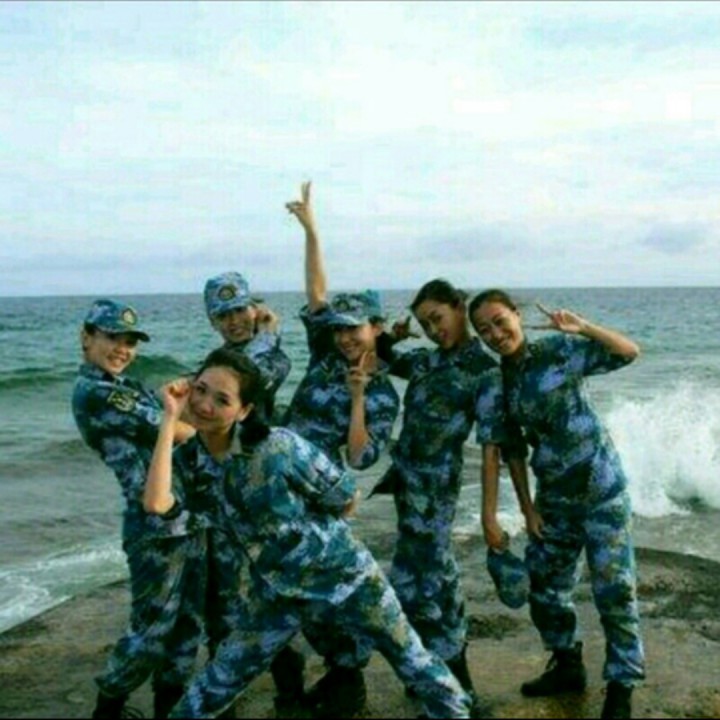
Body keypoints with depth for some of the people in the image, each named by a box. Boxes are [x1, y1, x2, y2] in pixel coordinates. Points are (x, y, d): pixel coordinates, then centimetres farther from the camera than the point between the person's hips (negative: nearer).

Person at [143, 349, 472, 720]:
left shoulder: (277, 445, -25)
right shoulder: (188, 459, -10)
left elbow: (345, 499, -14)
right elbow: (157, 502, -32)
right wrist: (170, 418, -29)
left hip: (343, 572, -3)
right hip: (278, 588, 4)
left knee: (411, 659, 10)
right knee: (219, 680, 7)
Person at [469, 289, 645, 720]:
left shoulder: (560, 350, -10)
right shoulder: (498, 380, 2)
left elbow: (629, 352, -11)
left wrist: (581, 328, -24)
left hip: (602, 489, -5)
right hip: (554, 498, 5)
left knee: (614, 588, -2)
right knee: (545, 587, 13)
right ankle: (568, 667, 33)